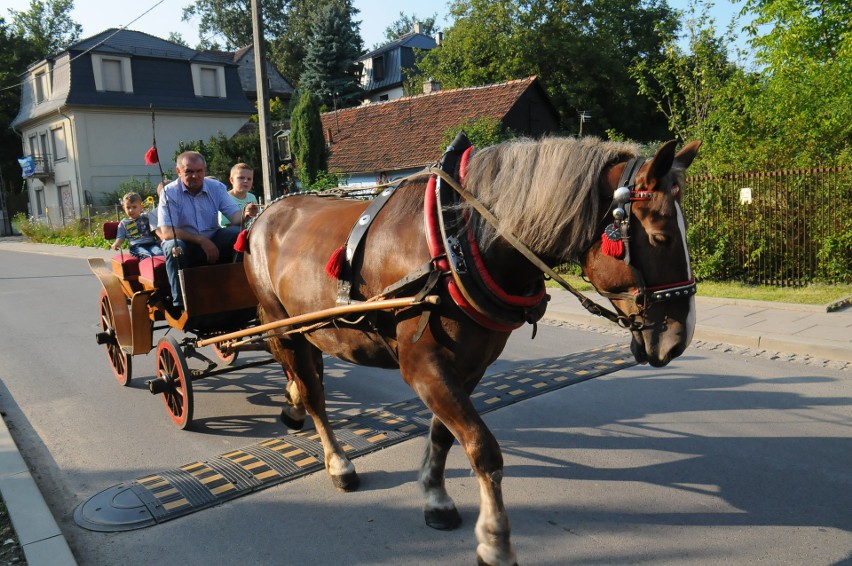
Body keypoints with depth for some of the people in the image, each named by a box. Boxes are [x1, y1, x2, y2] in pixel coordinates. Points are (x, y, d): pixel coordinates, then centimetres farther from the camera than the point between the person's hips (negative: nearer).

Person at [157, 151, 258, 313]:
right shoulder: (170, 192, -10)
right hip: (184, 242, -2)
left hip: (213, 241, 3)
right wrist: (201, 240, -31)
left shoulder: (217, 187, -1)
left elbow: (235, 215, -11)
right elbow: (166, 232, -20)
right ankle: (180, 304, -26)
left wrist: (245, 214, -37)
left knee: (240, 233, -23)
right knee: (174, 246, -36)